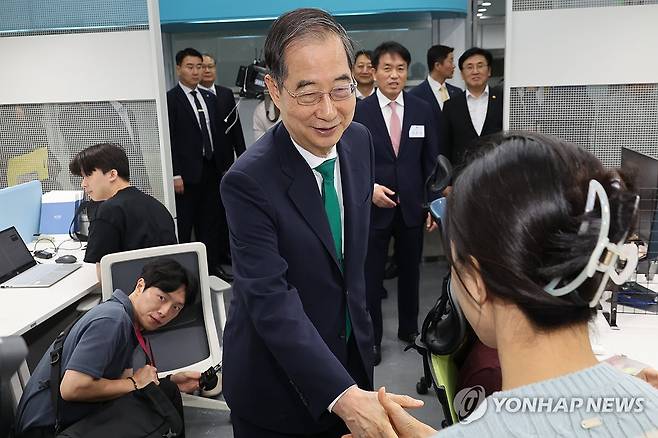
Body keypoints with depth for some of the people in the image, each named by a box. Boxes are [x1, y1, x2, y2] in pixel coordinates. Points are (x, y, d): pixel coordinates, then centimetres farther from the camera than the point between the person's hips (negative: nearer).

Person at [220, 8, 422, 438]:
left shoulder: (360, 141, -5)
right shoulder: (249, 181, -26)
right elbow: (271, 300, -29)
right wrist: (341, 394, -38)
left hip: (350, 357, 6)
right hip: (277, 386, -5)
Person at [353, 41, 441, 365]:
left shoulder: (422, 110, 3)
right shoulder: (359, 111, -6)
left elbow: (431, 161, 6)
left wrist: (432, 204, 3)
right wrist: (370, 187, -18)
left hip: (412, 206, 3)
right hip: (374, 207, -3)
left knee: (410, 271, 15)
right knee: (371, 275, 6)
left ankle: (409, 328, 34)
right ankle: (371, 337, 20)